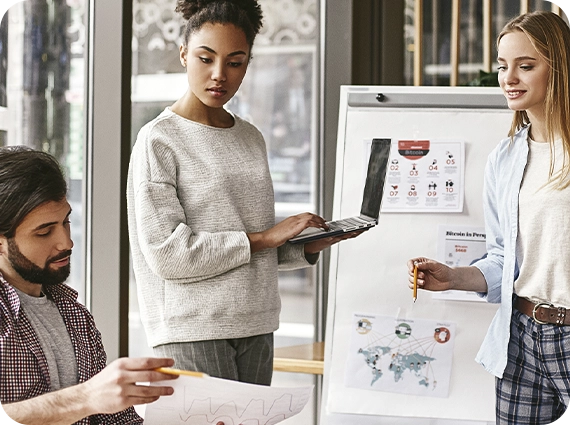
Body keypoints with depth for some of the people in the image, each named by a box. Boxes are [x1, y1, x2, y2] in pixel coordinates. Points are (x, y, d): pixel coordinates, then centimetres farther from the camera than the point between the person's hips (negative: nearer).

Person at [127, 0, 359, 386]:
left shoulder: (251, 138, 14)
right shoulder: (160, 140, -5)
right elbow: (167, 253, -15)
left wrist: (308, 247, -3)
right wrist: (262, 239, -12)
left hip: (255, 325, 6)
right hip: (193, 330, -6)